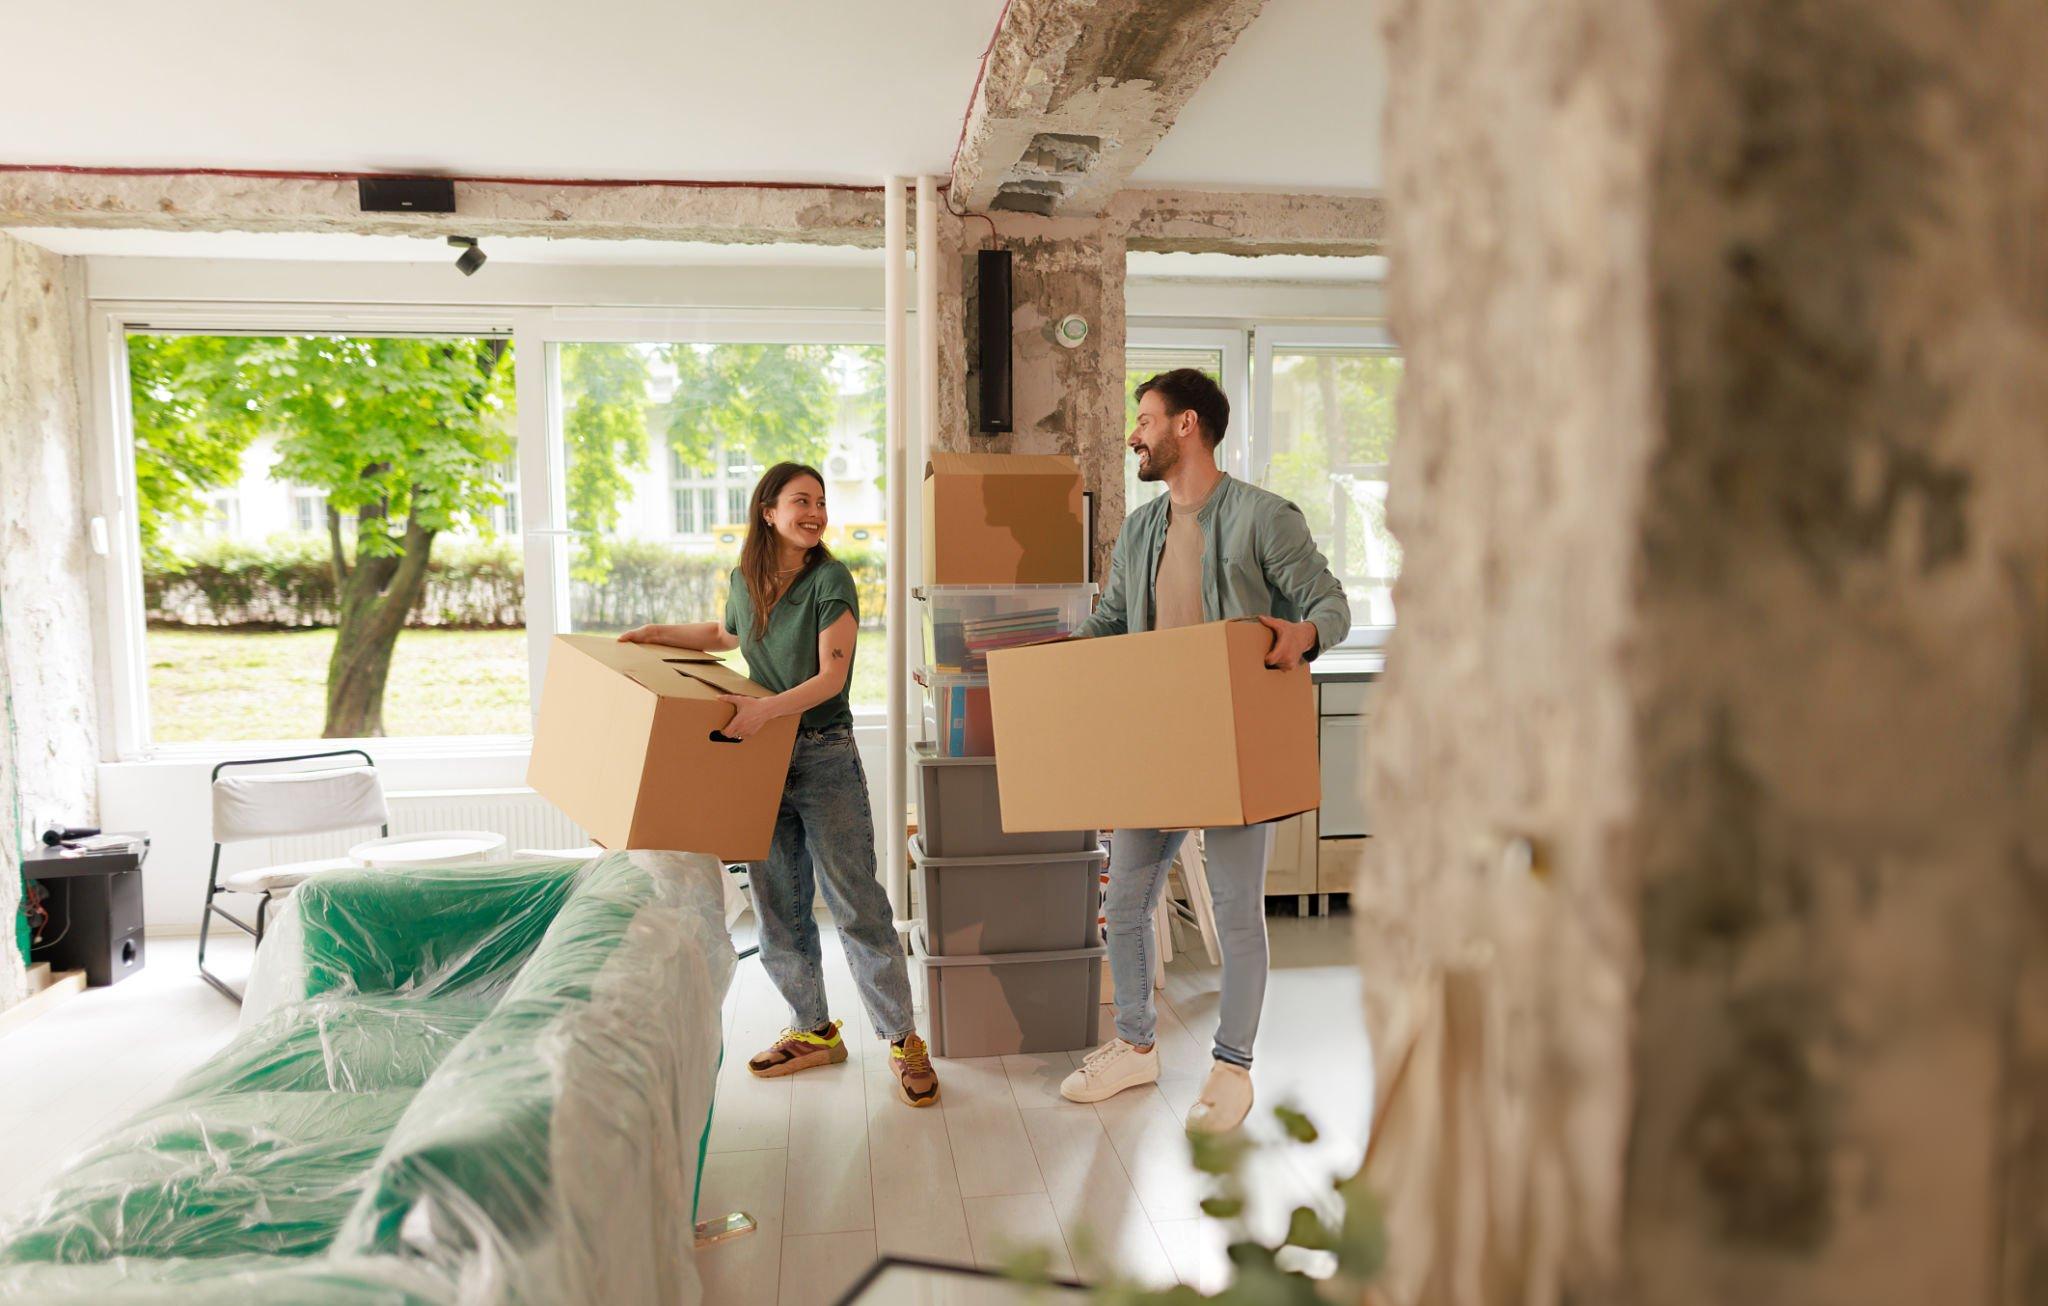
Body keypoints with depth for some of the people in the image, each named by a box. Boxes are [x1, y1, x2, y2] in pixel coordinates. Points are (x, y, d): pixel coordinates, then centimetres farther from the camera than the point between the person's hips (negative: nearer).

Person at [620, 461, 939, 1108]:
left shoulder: (830, 579, -9)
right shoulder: (745, 580, 8)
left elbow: (831, 676, -16)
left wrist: (764, 710, -28)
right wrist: (659, 634, 21)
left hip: (824, 757, -6)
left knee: (855, 904, -4)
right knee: (777, 906, 11)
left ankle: (903, 1040, 6)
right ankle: (813, 1031, 26)